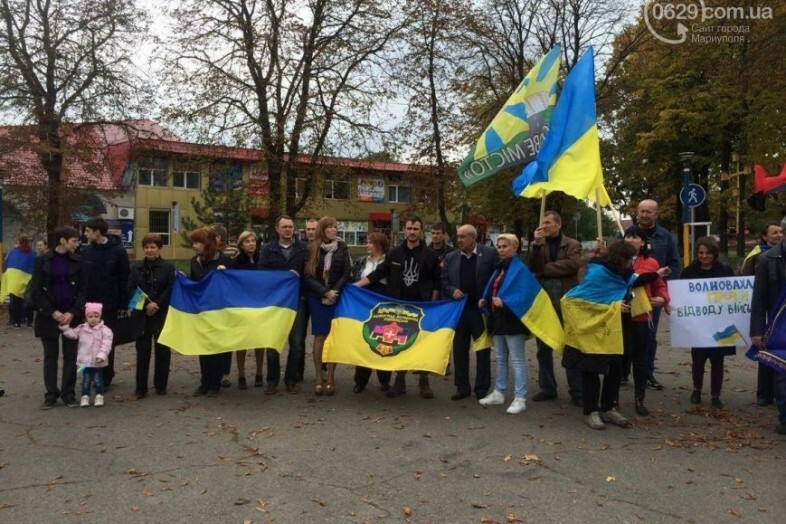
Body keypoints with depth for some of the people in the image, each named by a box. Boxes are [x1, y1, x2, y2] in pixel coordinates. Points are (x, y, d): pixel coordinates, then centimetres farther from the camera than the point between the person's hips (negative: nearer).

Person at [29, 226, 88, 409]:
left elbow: (83, 290, 0)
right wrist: (52, 312, -12)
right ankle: (51, 395, 13)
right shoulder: (43, 260, -3)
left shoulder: (77, 261, 1)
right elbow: (36, 291, -4)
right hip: (49, 316, -1)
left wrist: (73, 313, -11)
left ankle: (68, 394, 12)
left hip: (72, 315, 1)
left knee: (70, 356, 4)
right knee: (50, 356, 6)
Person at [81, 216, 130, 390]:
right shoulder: (86, 251, 5)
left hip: (109, 305, -4)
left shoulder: (118, 251, -7)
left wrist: (124, 305, -8)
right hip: (90, 304, 4)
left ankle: (105, 378, 14)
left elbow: (124, 280, -6)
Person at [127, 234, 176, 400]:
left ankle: (160, 386, 17)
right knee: (142, 352, 3)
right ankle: (140, 388, 8)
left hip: (162, 314, -1)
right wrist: (146, 305, -15)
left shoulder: (168, 267, 1)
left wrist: (157, 305, -17)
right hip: (141, 315, 2)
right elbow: (131, 290, 1)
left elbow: (171, 290, -5)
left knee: (162, 350, 5)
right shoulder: (136, 268, 9)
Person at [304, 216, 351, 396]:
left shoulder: (342, 247, 5)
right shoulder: (312, 248, 2)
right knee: (320, 337, 0)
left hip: (337, 297, 1)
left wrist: (334, 292, -10)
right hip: (317, 298, -1)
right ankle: (318, 378, 4)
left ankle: (330, 377, 4)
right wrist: (325, 292, -12)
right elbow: (308, 276, -3)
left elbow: (346, 273, 0)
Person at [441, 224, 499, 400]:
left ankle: (482, 389, 17)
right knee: (459, 350, 9)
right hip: (458, 309, 4)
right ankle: (462, 387, 20)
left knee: (482, 351, 7)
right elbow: (443, 281, 9)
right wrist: (452, 291, -10)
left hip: (481, 309, -3)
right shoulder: (450, 257, 7)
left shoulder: (490, 253, -4)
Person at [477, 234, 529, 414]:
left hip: (512, 319, -9)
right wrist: (485, 300, 3)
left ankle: (520, 398, 2)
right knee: (501, 358, 16)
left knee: (516, 360, -3)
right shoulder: (499, 268, 15)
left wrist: (504, 302, -27)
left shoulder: (519, 268, -11)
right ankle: (499, 393, 24)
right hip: (498, 318, 9)